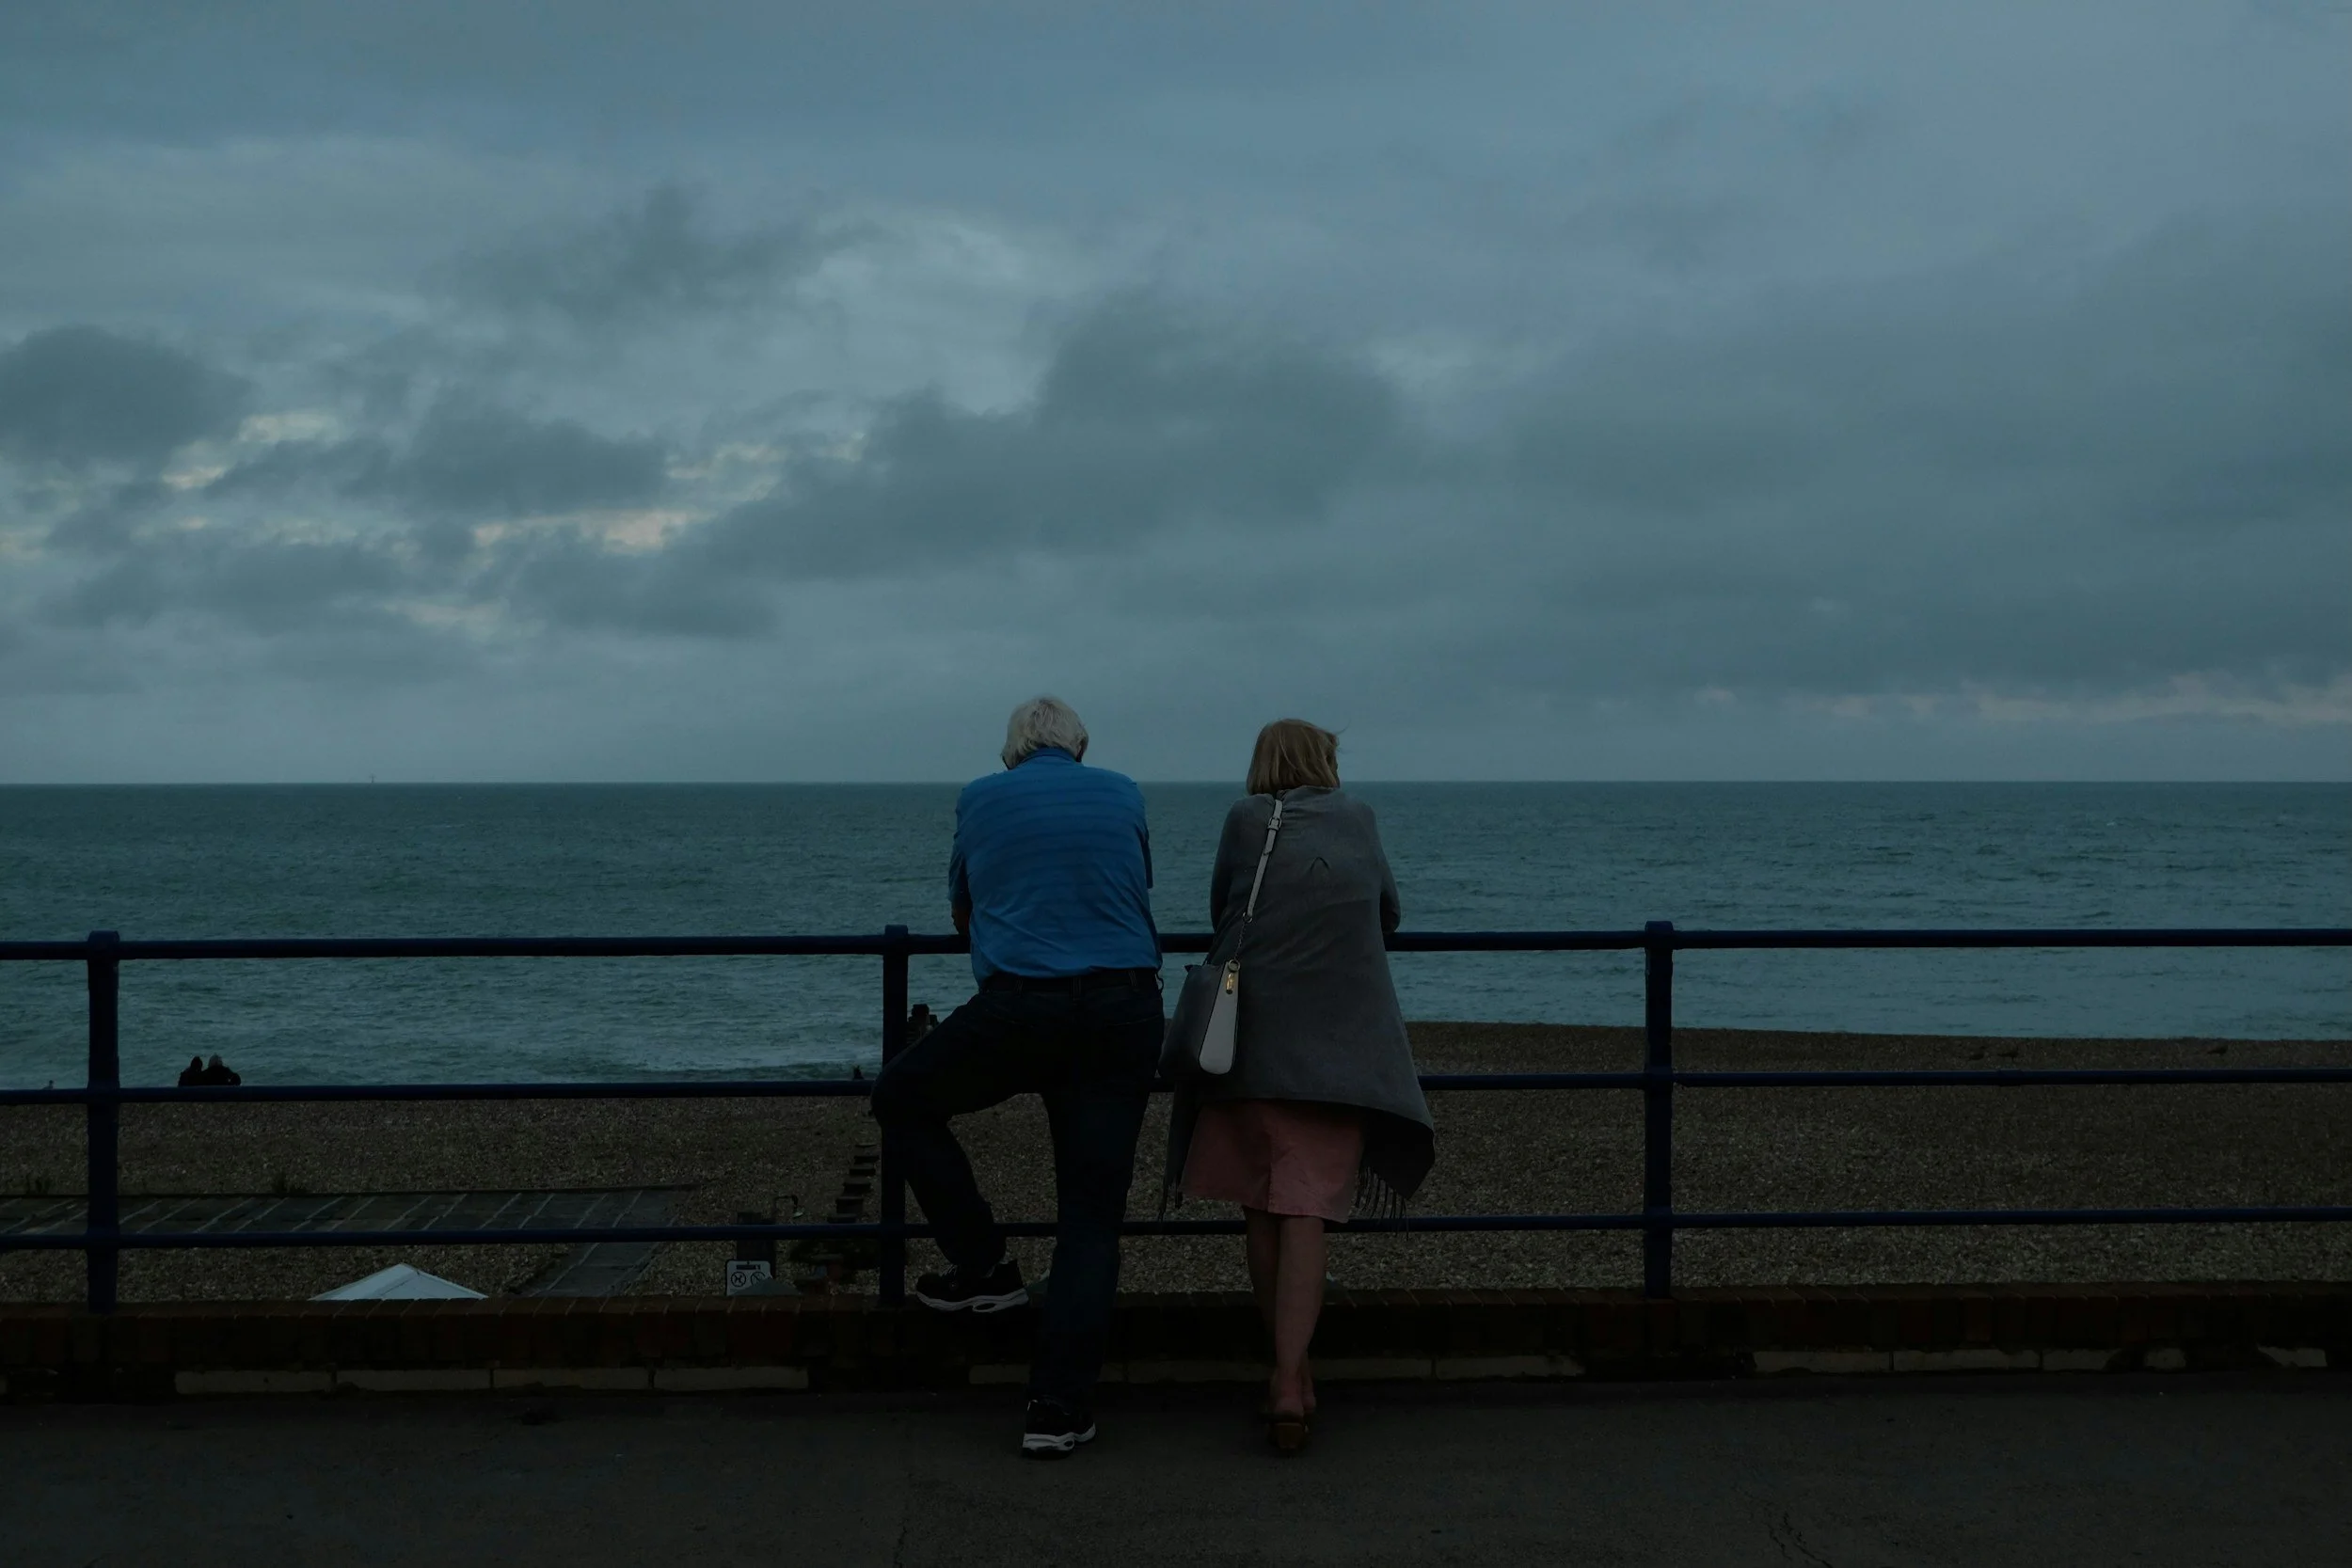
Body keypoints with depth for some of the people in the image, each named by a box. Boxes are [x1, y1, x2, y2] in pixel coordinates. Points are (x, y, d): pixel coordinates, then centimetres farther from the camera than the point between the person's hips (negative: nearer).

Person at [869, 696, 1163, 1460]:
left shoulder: (981, 799, 12)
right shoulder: (1123, 796, 15)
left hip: (1017, 1009, -2)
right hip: (1124, 1012, 2)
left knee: (901, 1100, 23)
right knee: (1091, 1215, 4)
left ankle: (982, 1266, 21)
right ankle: (1060, 1407, -2)